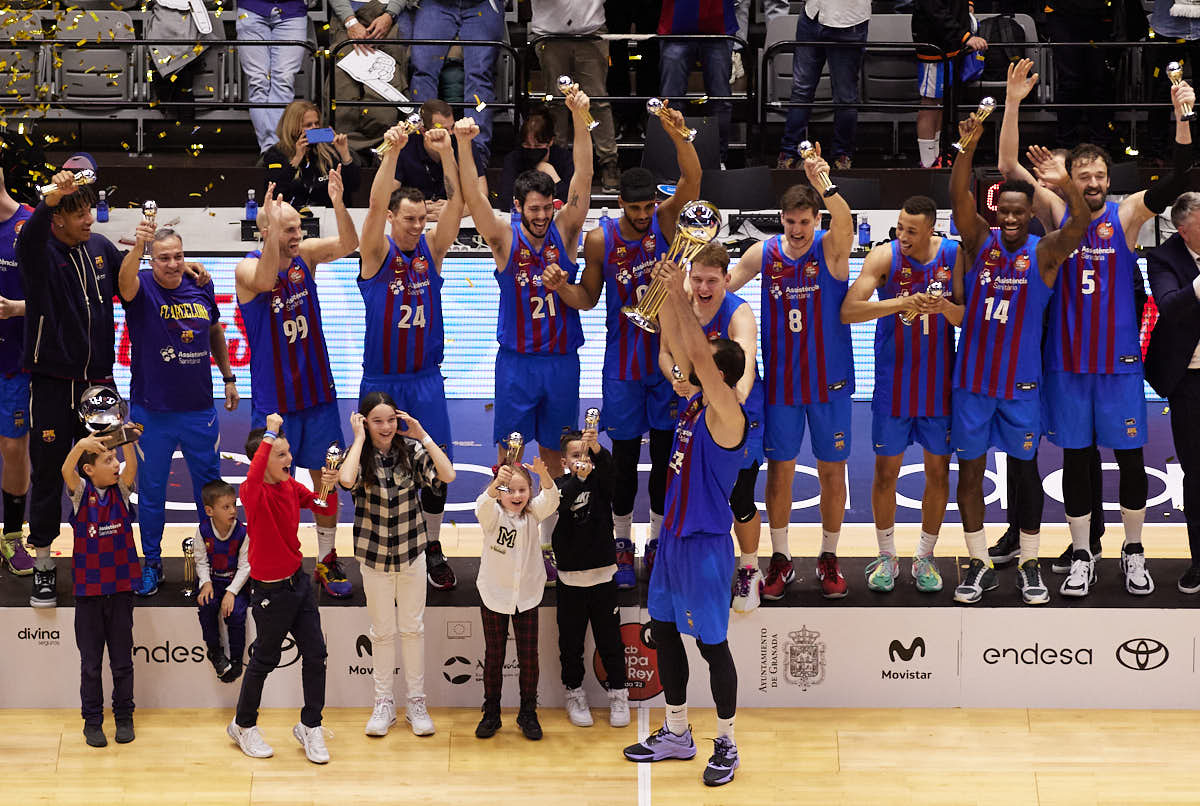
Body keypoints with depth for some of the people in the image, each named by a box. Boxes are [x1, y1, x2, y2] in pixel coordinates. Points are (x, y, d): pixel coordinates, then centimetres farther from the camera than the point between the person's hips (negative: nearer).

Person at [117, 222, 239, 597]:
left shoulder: (201, 287, 0)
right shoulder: (142, 288, -11)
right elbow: (125, 284, -37)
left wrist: (228, 377, 18)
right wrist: (138, 247, -55)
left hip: (199, 409, 3)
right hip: (152, 411, -3)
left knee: (209, 487, 14)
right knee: (151, 490, 8)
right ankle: (151, 563, 23)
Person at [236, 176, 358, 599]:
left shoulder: (305, 254, 0)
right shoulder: (248, 268, -13)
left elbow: (348, 245, -14)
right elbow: (265, 280, -36)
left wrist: (338, 203, -33)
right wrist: (272, 225, -48)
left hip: (317, 391, 4)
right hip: (272, 398, -4)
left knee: (325, 477, 9)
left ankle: (327, 563, 20)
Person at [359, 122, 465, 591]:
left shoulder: (432, 249, 2)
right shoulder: (376, 252, -5)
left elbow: (457, 204, -10)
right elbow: (375, 206, -22)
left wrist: (446, 153, -23)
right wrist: (392, 153, -33)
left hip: (426, 379, 2)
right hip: (380, 381, -2)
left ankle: (432, 547, 16)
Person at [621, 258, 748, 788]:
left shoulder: (726, 415, -20)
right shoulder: (695, 399, 3)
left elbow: (699, 355, -32)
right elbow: (677, 341, 7)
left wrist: (678, 295, -28)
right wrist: (666, 291, -6)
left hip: (705, 545, -9)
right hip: (673, 536, 9)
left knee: (711, 643, 1)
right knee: (663, 630, 15)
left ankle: (726, 744, 14)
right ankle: (676, 734, 27)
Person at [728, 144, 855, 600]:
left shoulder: (831, 248, -10)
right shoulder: (763, 253, -2)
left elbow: (845, 221, -32)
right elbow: (720, 289, 5)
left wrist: (825, 183, -51)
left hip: (829, 382, -2)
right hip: (780, 382, 2)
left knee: (832, 468, 6)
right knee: (779, 467, 7)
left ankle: (829, 558, 20)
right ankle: (780, 559, 19)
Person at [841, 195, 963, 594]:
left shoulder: (954, 256, -5)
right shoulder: (884, 256, -11)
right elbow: (848, 311, -22)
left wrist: (944, 308, -24)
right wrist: (900, 304, -33)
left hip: (939, 383, 1)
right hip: (893, 383, -1)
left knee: (938, 471, 7)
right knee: (886, 470, 6)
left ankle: (925, 557, 22)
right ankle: (886, 556, 22)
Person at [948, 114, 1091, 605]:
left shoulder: (1044, 252, -3)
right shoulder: (979, 242, 1)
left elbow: (1080, 221, -21)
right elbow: (959, 197, -14)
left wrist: (1065, 184, -41)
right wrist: (969, 148, -30)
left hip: (1021, 385, -1)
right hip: (972, 380, 2)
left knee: (1025, 471, 6)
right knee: (969, 472, 5)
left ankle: (1029, 565, 18)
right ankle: (979, 565, 17)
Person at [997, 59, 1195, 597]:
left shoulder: (1125, 215, -1)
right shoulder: (1057, 214, 1)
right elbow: (1008, 167, -7)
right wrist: (1013, 104, -19)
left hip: (1119, 361, -1)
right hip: (1067, 360, 1)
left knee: (1130, 457, 4)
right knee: (1075, 458, 6)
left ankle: (1134, 552, 18)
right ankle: (1081, 558, 16)